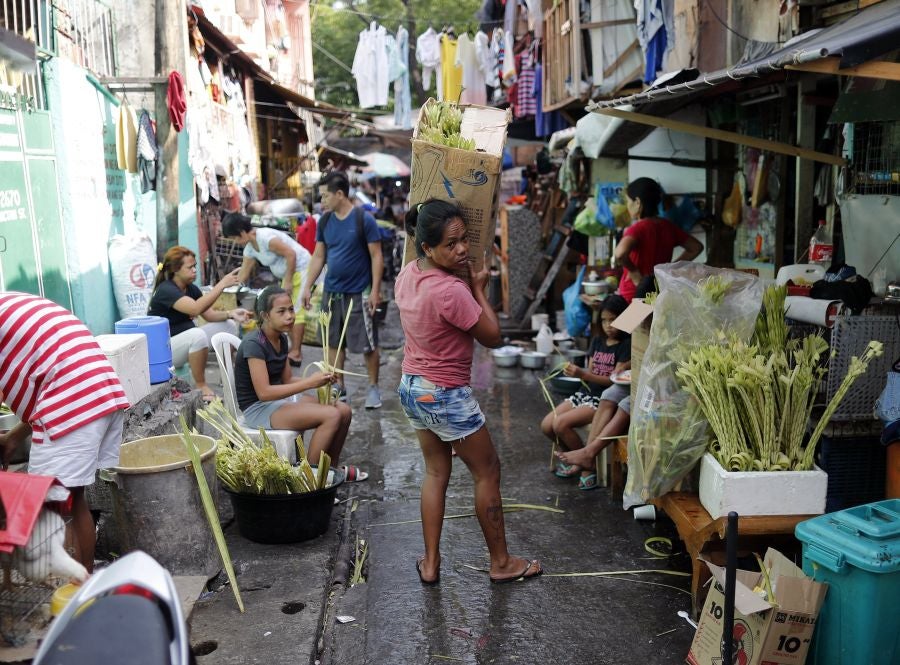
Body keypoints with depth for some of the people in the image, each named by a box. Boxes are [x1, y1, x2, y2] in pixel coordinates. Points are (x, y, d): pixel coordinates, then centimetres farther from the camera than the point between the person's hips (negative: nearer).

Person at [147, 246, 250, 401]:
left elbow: (210, 315, 2)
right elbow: (196, 308, -37)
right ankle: (201, 386, -20)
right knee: (198, 334, -37)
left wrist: (231, 313, -18)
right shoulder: (166, 290, -22)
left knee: (229, 325, -2)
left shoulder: (191, 288, 4)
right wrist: (222, 284, -36)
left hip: (187, 339, 9)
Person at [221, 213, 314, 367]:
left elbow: (291, 254, -26)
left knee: (296, 311, -11)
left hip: (300, 269, -10)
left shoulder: (265, 237, -23)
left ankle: (295, 353, -10)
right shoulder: (250, 248, 7)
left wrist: (288, 281, -22)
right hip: (288, 275, 10)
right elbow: (243, 274, 16)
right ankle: (296, 350, 16)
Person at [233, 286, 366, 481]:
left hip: (280, 399, 9)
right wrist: (309, 383, -25)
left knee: (344, 410, -3)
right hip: (258, 408, -9)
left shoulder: (281, 339, 7)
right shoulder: (254, 344, -20)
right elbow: (264, 392, -25)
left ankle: (331, 468, 14)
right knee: (331, 415, -22)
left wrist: (318, 379, -7)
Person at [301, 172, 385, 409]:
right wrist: (307, 287, 7)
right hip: (331, 291, 6)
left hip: (358, 293, -5)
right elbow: (318, 256, 11)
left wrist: (375, 290, -14)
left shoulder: (364, 219, -10)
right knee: (333, 342, 11)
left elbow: (376, 256, -9)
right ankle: (338, 388, 24)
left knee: (367, 344, 1)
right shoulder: (324, 221, 5)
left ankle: (373, 388, 16)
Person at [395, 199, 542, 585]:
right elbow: (492, 337, -17)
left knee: (436, 472, 20)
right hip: (446, 397, -8)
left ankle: (430, 564, 26)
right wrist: (479, 288, -9)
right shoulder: (451, 291, -30)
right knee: (487, 472, 10)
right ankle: (501, 563, 24)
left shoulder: (407, 275, -3)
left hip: (412, 388, 8)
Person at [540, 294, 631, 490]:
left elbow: (615, 379, -16)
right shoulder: (597, 341, 14)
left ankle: (587, 464, -2)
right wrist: (576, 372, -8)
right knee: (547, 425, -8)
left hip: (605, 400, -7)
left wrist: (583, 374, -25)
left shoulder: (626, 345, -8)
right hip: (586, 393, 7)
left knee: (561, 424, -24)